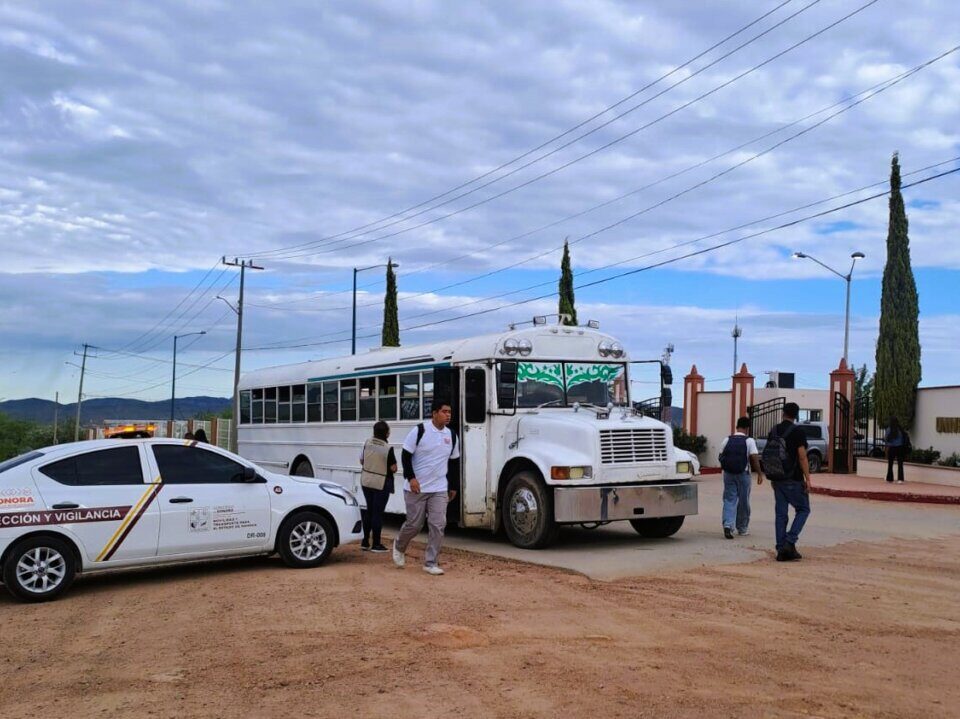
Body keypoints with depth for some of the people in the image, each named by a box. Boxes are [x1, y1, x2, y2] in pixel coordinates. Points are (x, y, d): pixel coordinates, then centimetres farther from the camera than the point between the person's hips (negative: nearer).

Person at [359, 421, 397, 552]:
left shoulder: (367, 443, -3)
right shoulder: (388, 448, -19)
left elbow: (362, 461, 8)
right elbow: (393, 468, -15)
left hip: (366, 481, 5)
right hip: (381, 484, -5)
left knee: (367, 511, 16)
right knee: (377, 513, 2)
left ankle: (365, 542, 20)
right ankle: (376, 544, 8)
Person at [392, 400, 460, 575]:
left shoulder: (451, 435, 6)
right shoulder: (420, 430, -10)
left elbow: (453, 462, 16)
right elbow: (405, 455, -7)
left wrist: (452, 487, 17)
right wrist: (411, 478, -15)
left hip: (439, 490, 4)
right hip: (416, 488, -4)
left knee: (438, 525, -4)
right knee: (414, 524, 5)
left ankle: (430, 563, 6)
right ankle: (399, 546, 35)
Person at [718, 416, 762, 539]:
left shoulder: (726, 440, 4)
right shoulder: (749, 441, -6)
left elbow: (721, 457, 7)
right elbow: (754, 458, -13)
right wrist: (759, 473, -6)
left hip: (728, 474, 2)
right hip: (743, 474, -2)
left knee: (729, 500, 3)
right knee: (743, 501, 10)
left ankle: (728, 524, -16)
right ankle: (742, 528, 21)